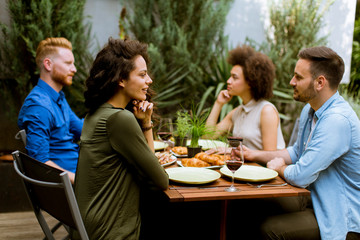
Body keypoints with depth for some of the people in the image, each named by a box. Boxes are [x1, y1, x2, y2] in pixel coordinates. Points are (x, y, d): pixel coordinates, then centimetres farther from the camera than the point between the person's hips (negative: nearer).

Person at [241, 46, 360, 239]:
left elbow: (300, 176, -28)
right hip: (318, 202, 9)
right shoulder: (309, 111, 7)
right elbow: (296, 152, 23)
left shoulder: (337, 120, -27)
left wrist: (279, 167, -5)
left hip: (344, 222, -9)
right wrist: (254, 155, 12)